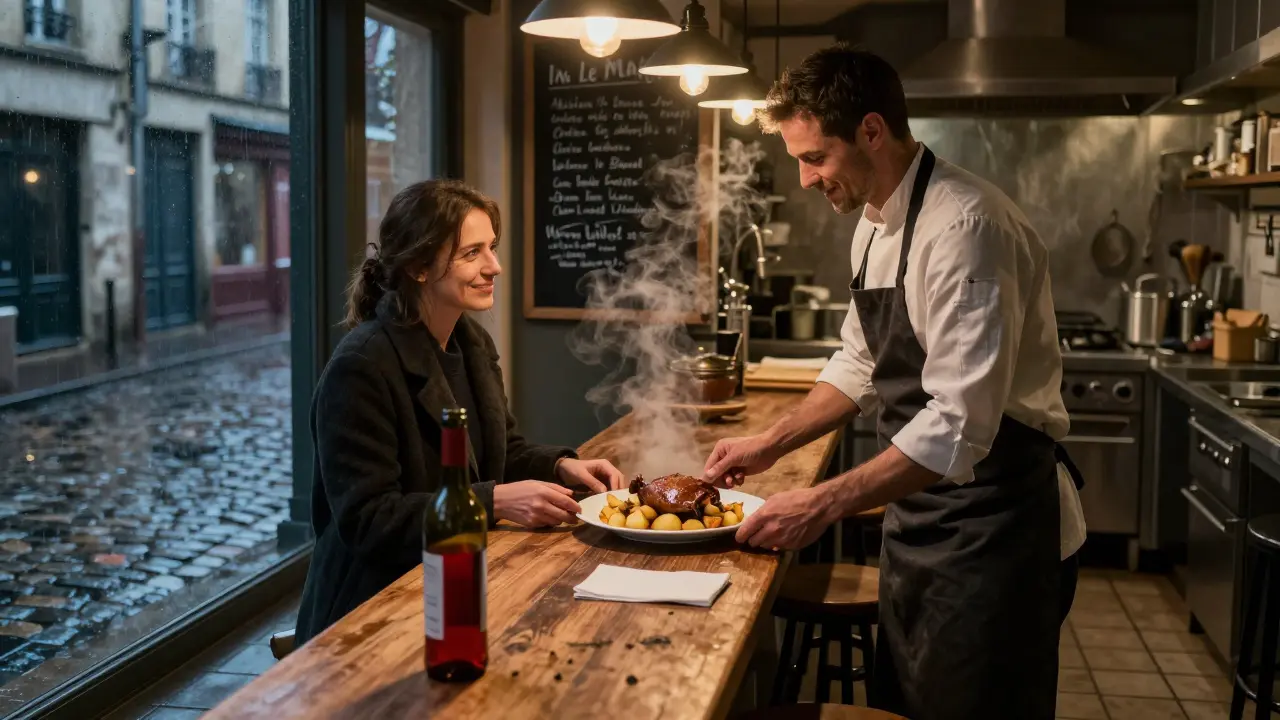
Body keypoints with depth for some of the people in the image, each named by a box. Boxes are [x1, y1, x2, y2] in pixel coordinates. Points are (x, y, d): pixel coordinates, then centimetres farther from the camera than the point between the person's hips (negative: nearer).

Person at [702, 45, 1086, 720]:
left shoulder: (964, 227, -24)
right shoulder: (874, 223, 6)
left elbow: (960, 425, -28)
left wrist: (824, 504, -26)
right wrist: (771, 443, 9)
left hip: (991, 530, -9)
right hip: (918, 519, 9)